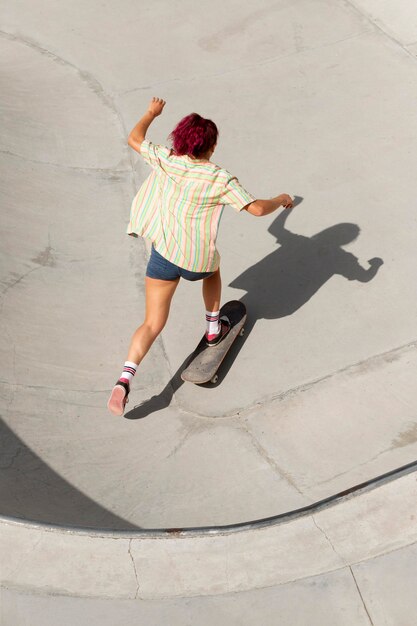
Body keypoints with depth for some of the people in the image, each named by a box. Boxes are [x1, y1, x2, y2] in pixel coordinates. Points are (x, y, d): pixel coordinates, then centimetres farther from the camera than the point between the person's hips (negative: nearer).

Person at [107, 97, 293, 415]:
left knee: (153, 324, 3)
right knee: (213, 268, 38)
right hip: (199, 261, -1)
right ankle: (213, 329, 51)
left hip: (164, 253, 2)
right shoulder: (220, 178, -10)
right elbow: (257, 208, -14)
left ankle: (125, 379, -14)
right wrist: (281, 200, 7)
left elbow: (134, 139, 14)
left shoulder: (164, 160, -3)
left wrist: (151, 113, 31)